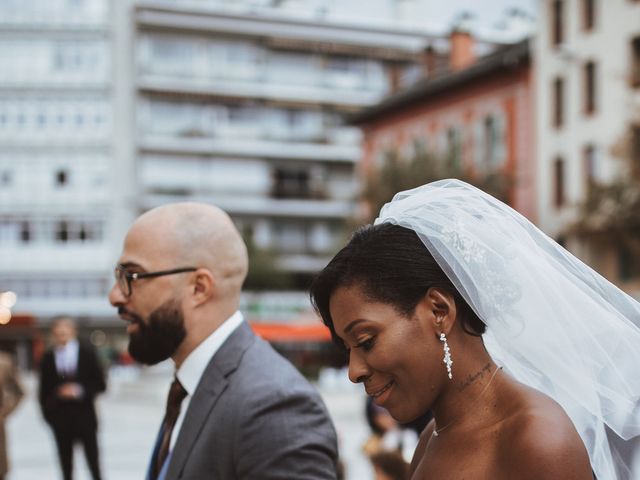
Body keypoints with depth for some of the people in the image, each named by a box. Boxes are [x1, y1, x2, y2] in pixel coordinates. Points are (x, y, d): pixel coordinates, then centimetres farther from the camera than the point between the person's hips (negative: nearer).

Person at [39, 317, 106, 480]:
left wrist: (80, 390, -14)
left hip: (85, 416, -1)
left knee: (93, 463, 4)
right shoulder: (48, 358, 5)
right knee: (65, 463, 4)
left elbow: (100, 384, 0)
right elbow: (44, 390, 8)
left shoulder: (87, 353, 2)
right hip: (60, 419, 1)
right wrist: (47, 411, 0)